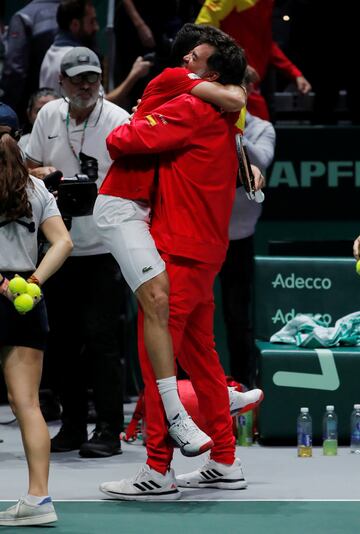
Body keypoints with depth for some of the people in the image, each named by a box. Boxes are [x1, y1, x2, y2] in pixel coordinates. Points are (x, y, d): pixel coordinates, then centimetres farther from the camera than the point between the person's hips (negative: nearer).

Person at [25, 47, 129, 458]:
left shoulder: (118, 121, -7)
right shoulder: (49, 115, 7)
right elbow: (29, 167, 16)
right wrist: (42, 174, -6)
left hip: (104, 249, -5)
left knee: (100, 338, -9)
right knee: (61, 339, 9)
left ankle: (109, 430, -5)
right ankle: (72, 426, 19)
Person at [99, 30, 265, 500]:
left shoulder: (191, 110, -15)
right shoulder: (224, 123, 13)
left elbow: (123, 140, -19)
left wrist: (118, 134, 4)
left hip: (178, 254, -9)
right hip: (206, 254, 9)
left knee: (156, 358, -7)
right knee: (200, 357, 16)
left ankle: (158, 473, -6)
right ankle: (225, 463, 20)